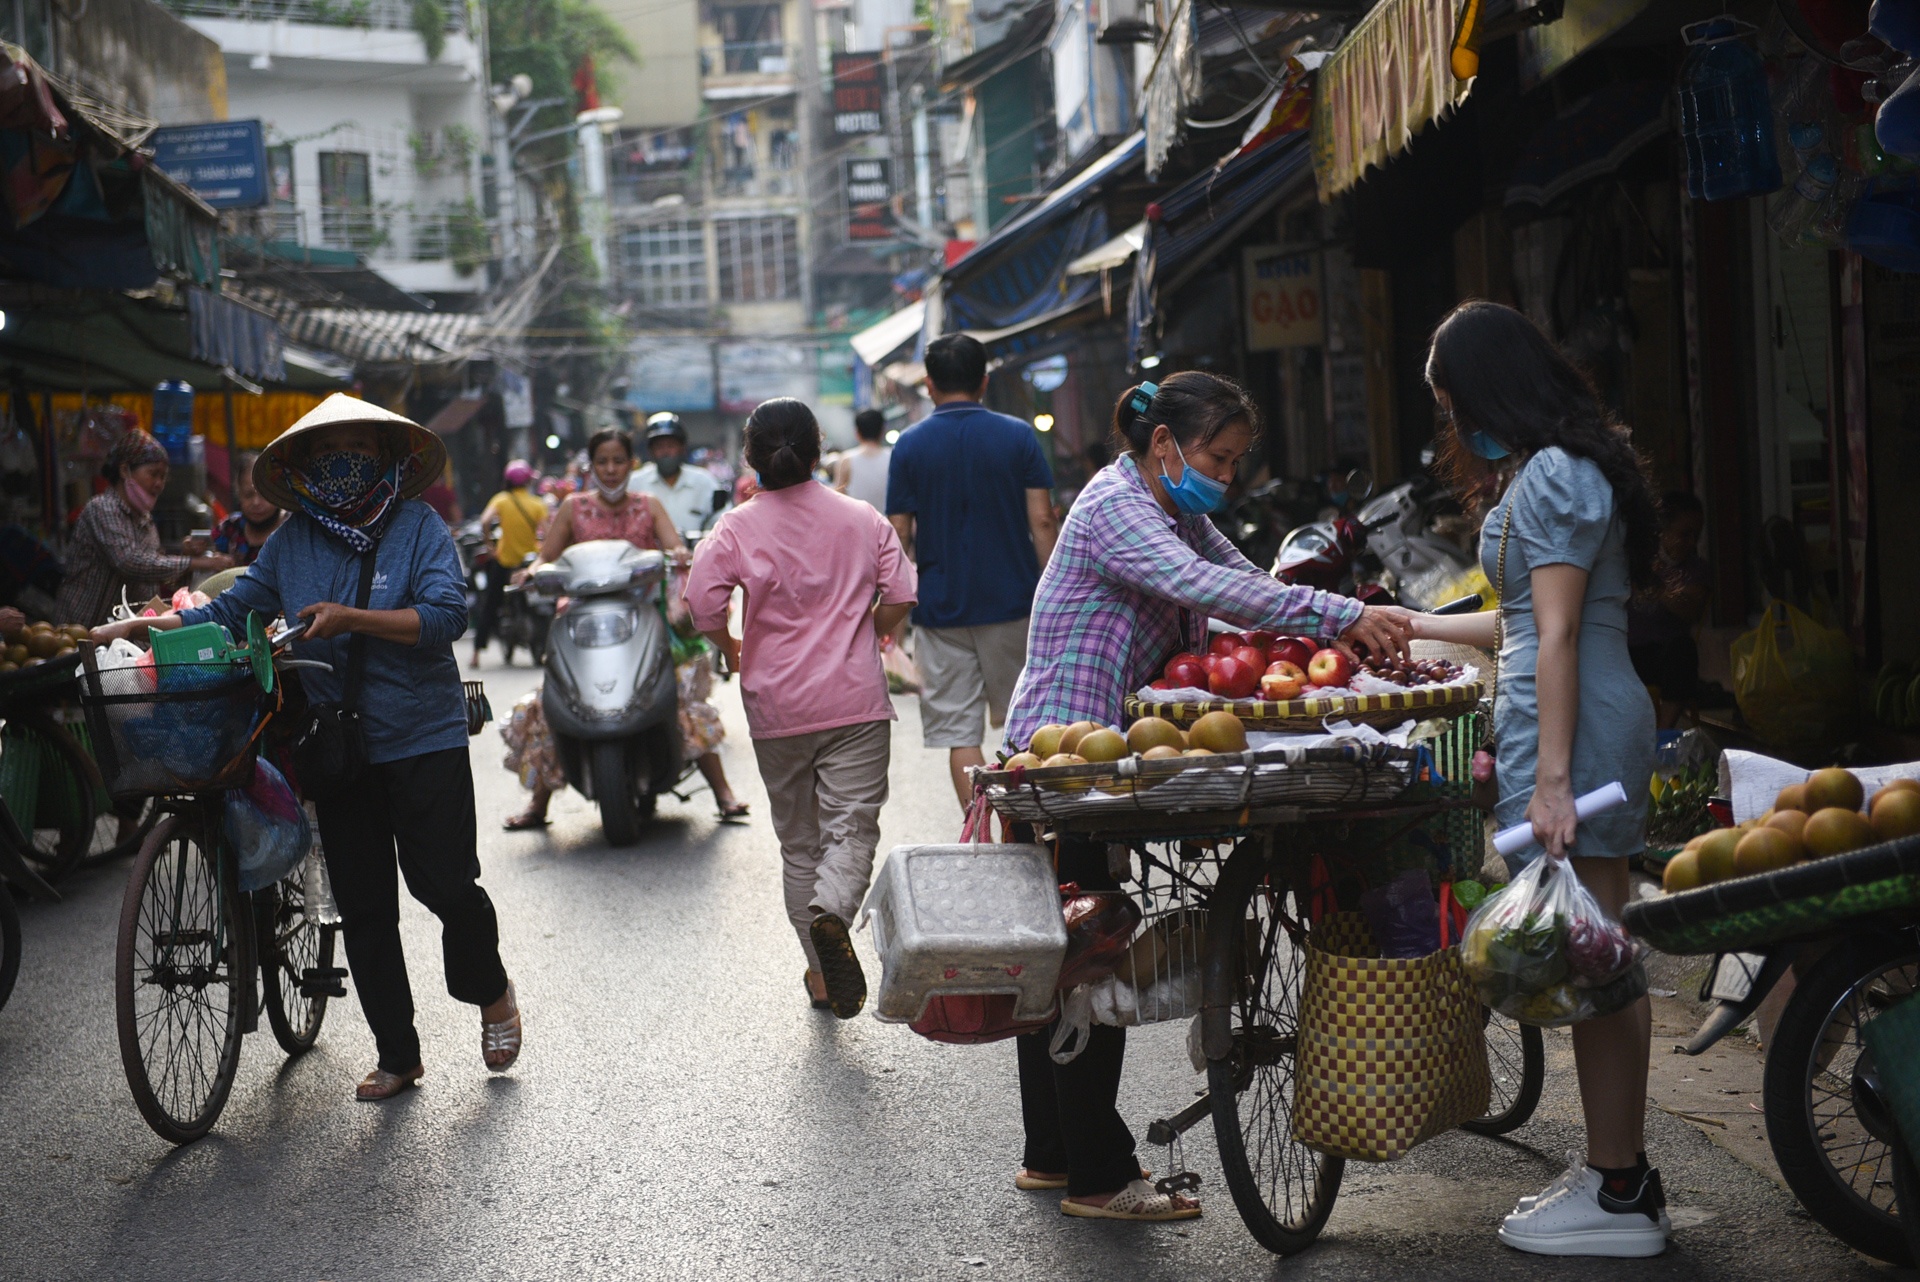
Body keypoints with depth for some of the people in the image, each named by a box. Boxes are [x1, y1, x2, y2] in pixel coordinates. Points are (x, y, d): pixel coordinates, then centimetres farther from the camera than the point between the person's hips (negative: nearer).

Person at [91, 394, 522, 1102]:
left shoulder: (419, 525, -5)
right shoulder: (292, 540, 7)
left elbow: (446, 615, -15)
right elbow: (232, 611, 12)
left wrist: (350, 617, -22)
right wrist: (143, 626, 0)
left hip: (424, 739, -4)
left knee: (444, 884, -5)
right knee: (362, 905, 6)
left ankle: (492, 993, 26)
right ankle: (397, 1056, 18)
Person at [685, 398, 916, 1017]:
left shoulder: (736, 529, -3)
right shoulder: (862, 519, 2)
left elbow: (704, 604, -13)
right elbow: (899, 596, -1)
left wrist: (733, 651, 7)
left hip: (777, 706, 1)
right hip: (855, 700, 0)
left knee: (798, 840, 13)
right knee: (852, 826, -2)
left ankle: (821, 975, 17)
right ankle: (831, 912, -33)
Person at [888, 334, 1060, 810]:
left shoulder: (910, 444, -2)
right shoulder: (1017, 435, -1)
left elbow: (899, 533, -4)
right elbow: (1042, 522, -4)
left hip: (940, 606, -1)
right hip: (1012, 600, 1)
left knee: (959, 733, 2)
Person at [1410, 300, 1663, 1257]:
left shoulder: (1552, 477, -11)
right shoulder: (1568, 468, 20)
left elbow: (1557, 638, -17)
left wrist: (1551, 779, -20)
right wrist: (1418, 626, 38)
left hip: (1571, 730, -10)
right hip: (1606, 724, 10)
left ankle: (1618, 1196, 0)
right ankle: (1621, 1170, 18)